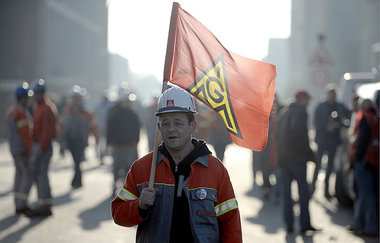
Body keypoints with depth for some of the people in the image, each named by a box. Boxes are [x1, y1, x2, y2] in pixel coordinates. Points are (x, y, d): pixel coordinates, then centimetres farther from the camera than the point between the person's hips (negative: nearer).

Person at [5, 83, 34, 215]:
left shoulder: (11, 110, 11)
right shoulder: (21, 112, -21)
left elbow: (9, 131, 18)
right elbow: (26, 134, -23)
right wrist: (32, 151, -20)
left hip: (14, 148, 10)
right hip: (23, 148, -10)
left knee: (20, 174, 11)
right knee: (29, 175, -6)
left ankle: (19, 205, 14)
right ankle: (22, 205, -7)